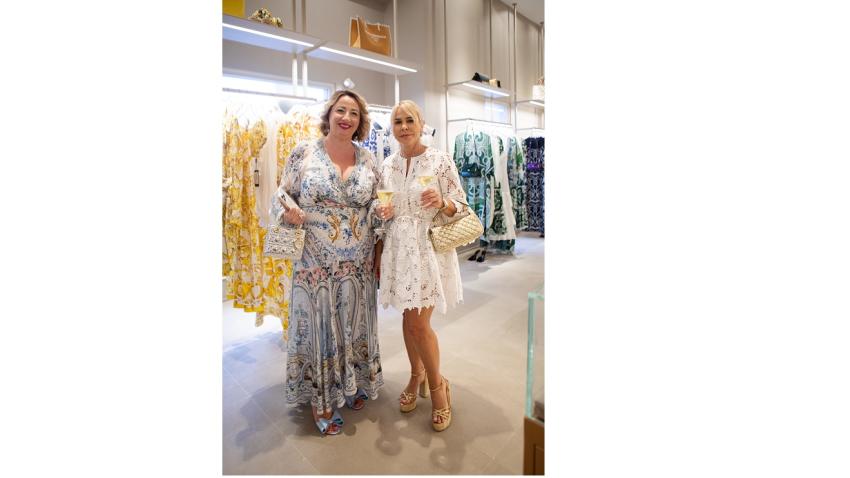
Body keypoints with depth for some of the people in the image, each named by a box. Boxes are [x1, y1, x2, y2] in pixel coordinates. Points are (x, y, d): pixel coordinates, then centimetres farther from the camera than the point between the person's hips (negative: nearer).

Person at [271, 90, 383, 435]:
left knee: (355, 326, 17)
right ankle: (321, 399, 31)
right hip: (315, 264, -3)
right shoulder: (304, 151, -3)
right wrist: (287, 212, -20)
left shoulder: (368, 159, 5)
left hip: (359, 264, 3)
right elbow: (282, 194, 1)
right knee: (318, 328, 9)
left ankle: (354, 384, 42)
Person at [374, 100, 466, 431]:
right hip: (398, 248, 5)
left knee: (419, 323, -4)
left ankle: (437, 384, 22)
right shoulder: (387, 164, 8)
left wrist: (442, 202, -24)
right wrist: (382, 213, -6)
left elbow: (461, 205, -4)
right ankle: (416, 376, 37)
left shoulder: (440, 161, -6)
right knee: (407, 319, 13)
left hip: (428, 249, -4)